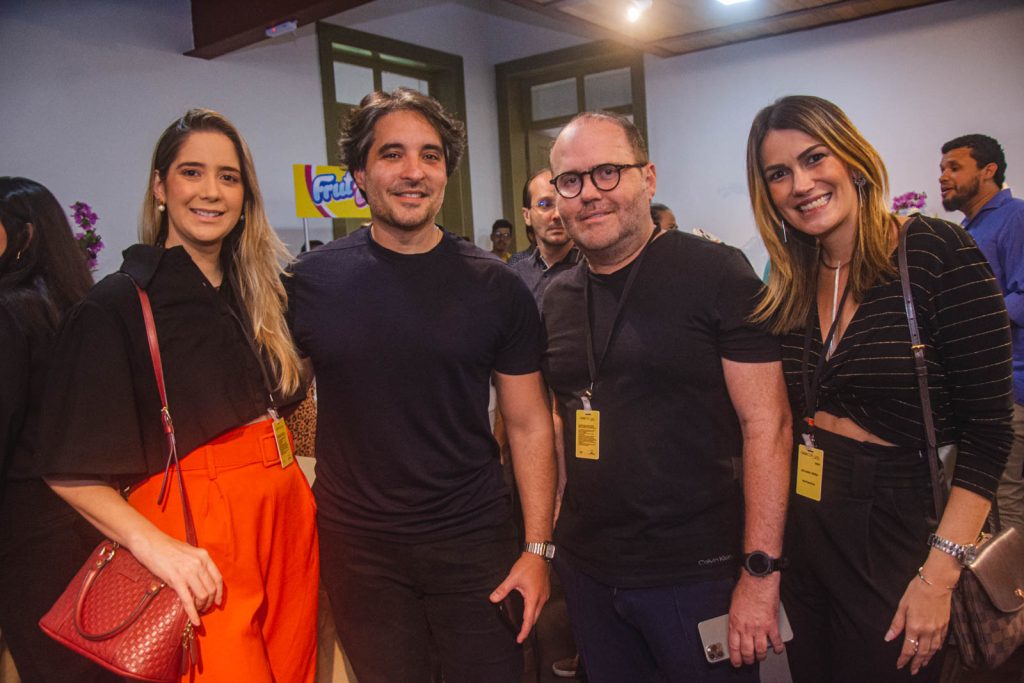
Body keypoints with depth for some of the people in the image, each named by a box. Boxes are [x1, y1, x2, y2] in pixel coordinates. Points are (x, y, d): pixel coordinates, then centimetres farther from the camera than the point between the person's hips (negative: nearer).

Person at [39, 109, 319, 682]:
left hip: (287, 517, 6)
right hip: (197, 542, -6)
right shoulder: (116, 307, -9)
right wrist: (154, 544, -22)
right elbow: (72, 472, -10)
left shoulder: (258, 293, 10)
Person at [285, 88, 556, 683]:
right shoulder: (313, 281, -4)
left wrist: (537, 547, -6)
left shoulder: (496, 288, -5)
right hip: (357, 546, 1)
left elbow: (529, 424, -2)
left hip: (475, 542, 0)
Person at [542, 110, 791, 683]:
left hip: (698, 573, -5)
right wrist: (545, 543, 10)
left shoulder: (715, 272, -11)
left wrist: (761, 573, -16)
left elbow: (767, 424, -13)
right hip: (587, 573, 5)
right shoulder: (558, 297, 6)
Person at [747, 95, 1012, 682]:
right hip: (802, 533, 5)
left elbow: (987, 431, -14)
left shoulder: (938, 253, -13)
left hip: (898, 537, -4)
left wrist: (939, 575, -17)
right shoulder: (790, 287, 2)